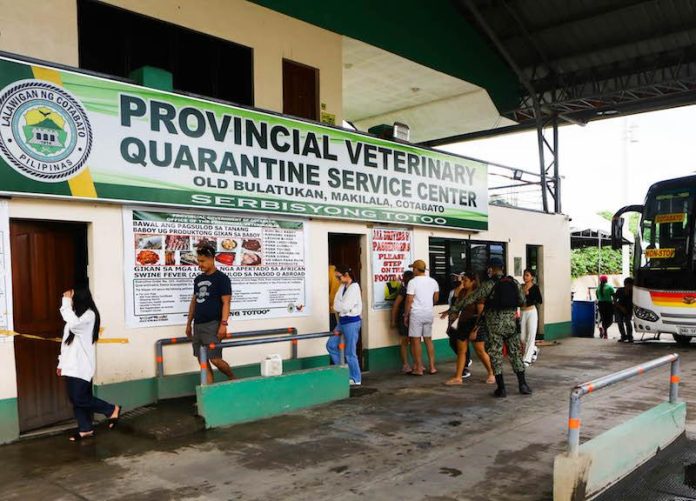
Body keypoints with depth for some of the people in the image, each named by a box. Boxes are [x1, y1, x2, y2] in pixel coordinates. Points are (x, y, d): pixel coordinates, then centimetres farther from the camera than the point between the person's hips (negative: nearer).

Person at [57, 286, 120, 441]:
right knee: (75, 399, 10)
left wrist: (66, 302, -23)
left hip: (81, 365, -9)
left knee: (80, 399, -8)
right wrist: (61, 362, 19)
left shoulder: (89, 314, -12)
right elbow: (67, 341, 19)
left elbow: (74, 324, -33)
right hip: (71, 365, 9)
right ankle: (85, 429, 19)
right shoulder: (75, 314, 15)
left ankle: (112, 410, 8)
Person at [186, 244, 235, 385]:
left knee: (215, 359, -10)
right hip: (197, 325, 7)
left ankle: (233, 380, 15)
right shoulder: (198, 279, 14)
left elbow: (226, 302, -11)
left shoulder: (221, 278, -6)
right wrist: (189, 323, 17)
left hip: (213, 325, -7)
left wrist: (223, 324, -19)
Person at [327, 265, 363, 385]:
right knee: (331, 345, 11)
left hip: (351, 322, -9)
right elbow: (337, 305, 7)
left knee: (350, 352, 0)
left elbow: (345, 307, -21)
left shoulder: (354, 287, -15)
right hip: (342, 321, 9)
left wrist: (336, 306, -5)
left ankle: (356, 379, 15)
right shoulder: (342, 287, 10)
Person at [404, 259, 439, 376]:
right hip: (429, 314, 6)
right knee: (428, 340, 13)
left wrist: (406, 315, -4)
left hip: (416, 314, -6)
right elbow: (436, 298, 14)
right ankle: (432, 367, 14)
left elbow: (409, 300, -13)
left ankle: (419, 369, 3)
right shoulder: (433, 281, 7)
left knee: (416, 340, 1)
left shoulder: (413, 282, -11)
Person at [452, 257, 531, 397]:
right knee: (515, 353, 13)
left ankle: (501, 388, 4)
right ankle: (523, 384, 16)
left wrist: (454, 309, -1)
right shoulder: (514, 282, 2)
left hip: (495, 325, -4)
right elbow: (522, 301, 9)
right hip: (511, 323, 4)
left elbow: (471, 299, -9)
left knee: (495, 355, 4)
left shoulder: (488, 284, -10)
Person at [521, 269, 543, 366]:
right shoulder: (521, 287, 7)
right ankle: (534, 350, 34)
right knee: (522, 337, 7)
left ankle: (527, 359, 0)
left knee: (530, 336, -4)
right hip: (522, 312, 5)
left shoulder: (535, 287, -5)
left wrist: (528, 294, -23)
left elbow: (539, 300, -15)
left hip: (531, 312, -5)